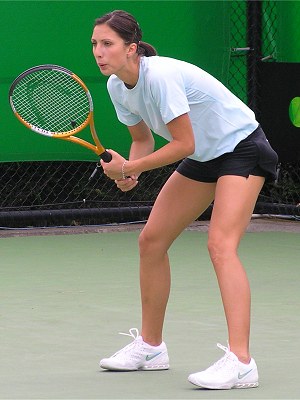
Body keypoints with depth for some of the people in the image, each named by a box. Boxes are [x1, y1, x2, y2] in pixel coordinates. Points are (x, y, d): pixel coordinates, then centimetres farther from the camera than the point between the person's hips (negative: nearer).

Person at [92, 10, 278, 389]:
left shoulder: (160, 77, -29)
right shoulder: (117, 87, -3)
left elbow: (184, 144, -27)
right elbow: (143, 139, 9)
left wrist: (128, 167, -24)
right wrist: (129, 171, -12)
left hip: (241, 148, -9)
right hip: (204, 157, 9)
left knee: (220, 244, -25)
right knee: (151, 240, 7)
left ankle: (240, 362, -34)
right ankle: (150, 346, 21)